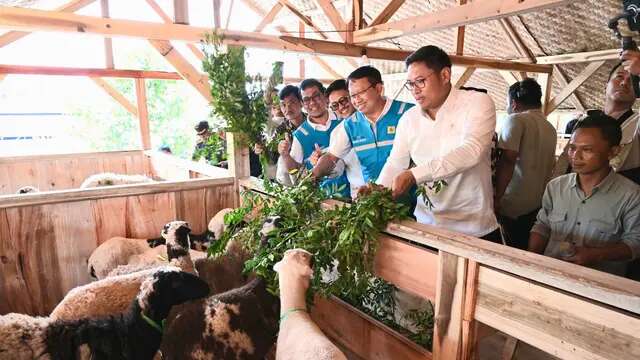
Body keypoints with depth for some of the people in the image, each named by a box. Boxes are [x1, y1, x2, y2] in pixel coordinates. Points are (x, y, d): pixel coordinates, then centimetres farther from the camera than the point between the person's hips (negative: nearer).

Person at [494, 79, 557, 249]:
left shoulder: (515, 120, -10)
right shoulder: (551, 128, 14)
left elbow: (507, 160, -21)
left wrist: (497, 197, -20)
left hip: (516, 206, -8)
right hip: (542, 204, 8)